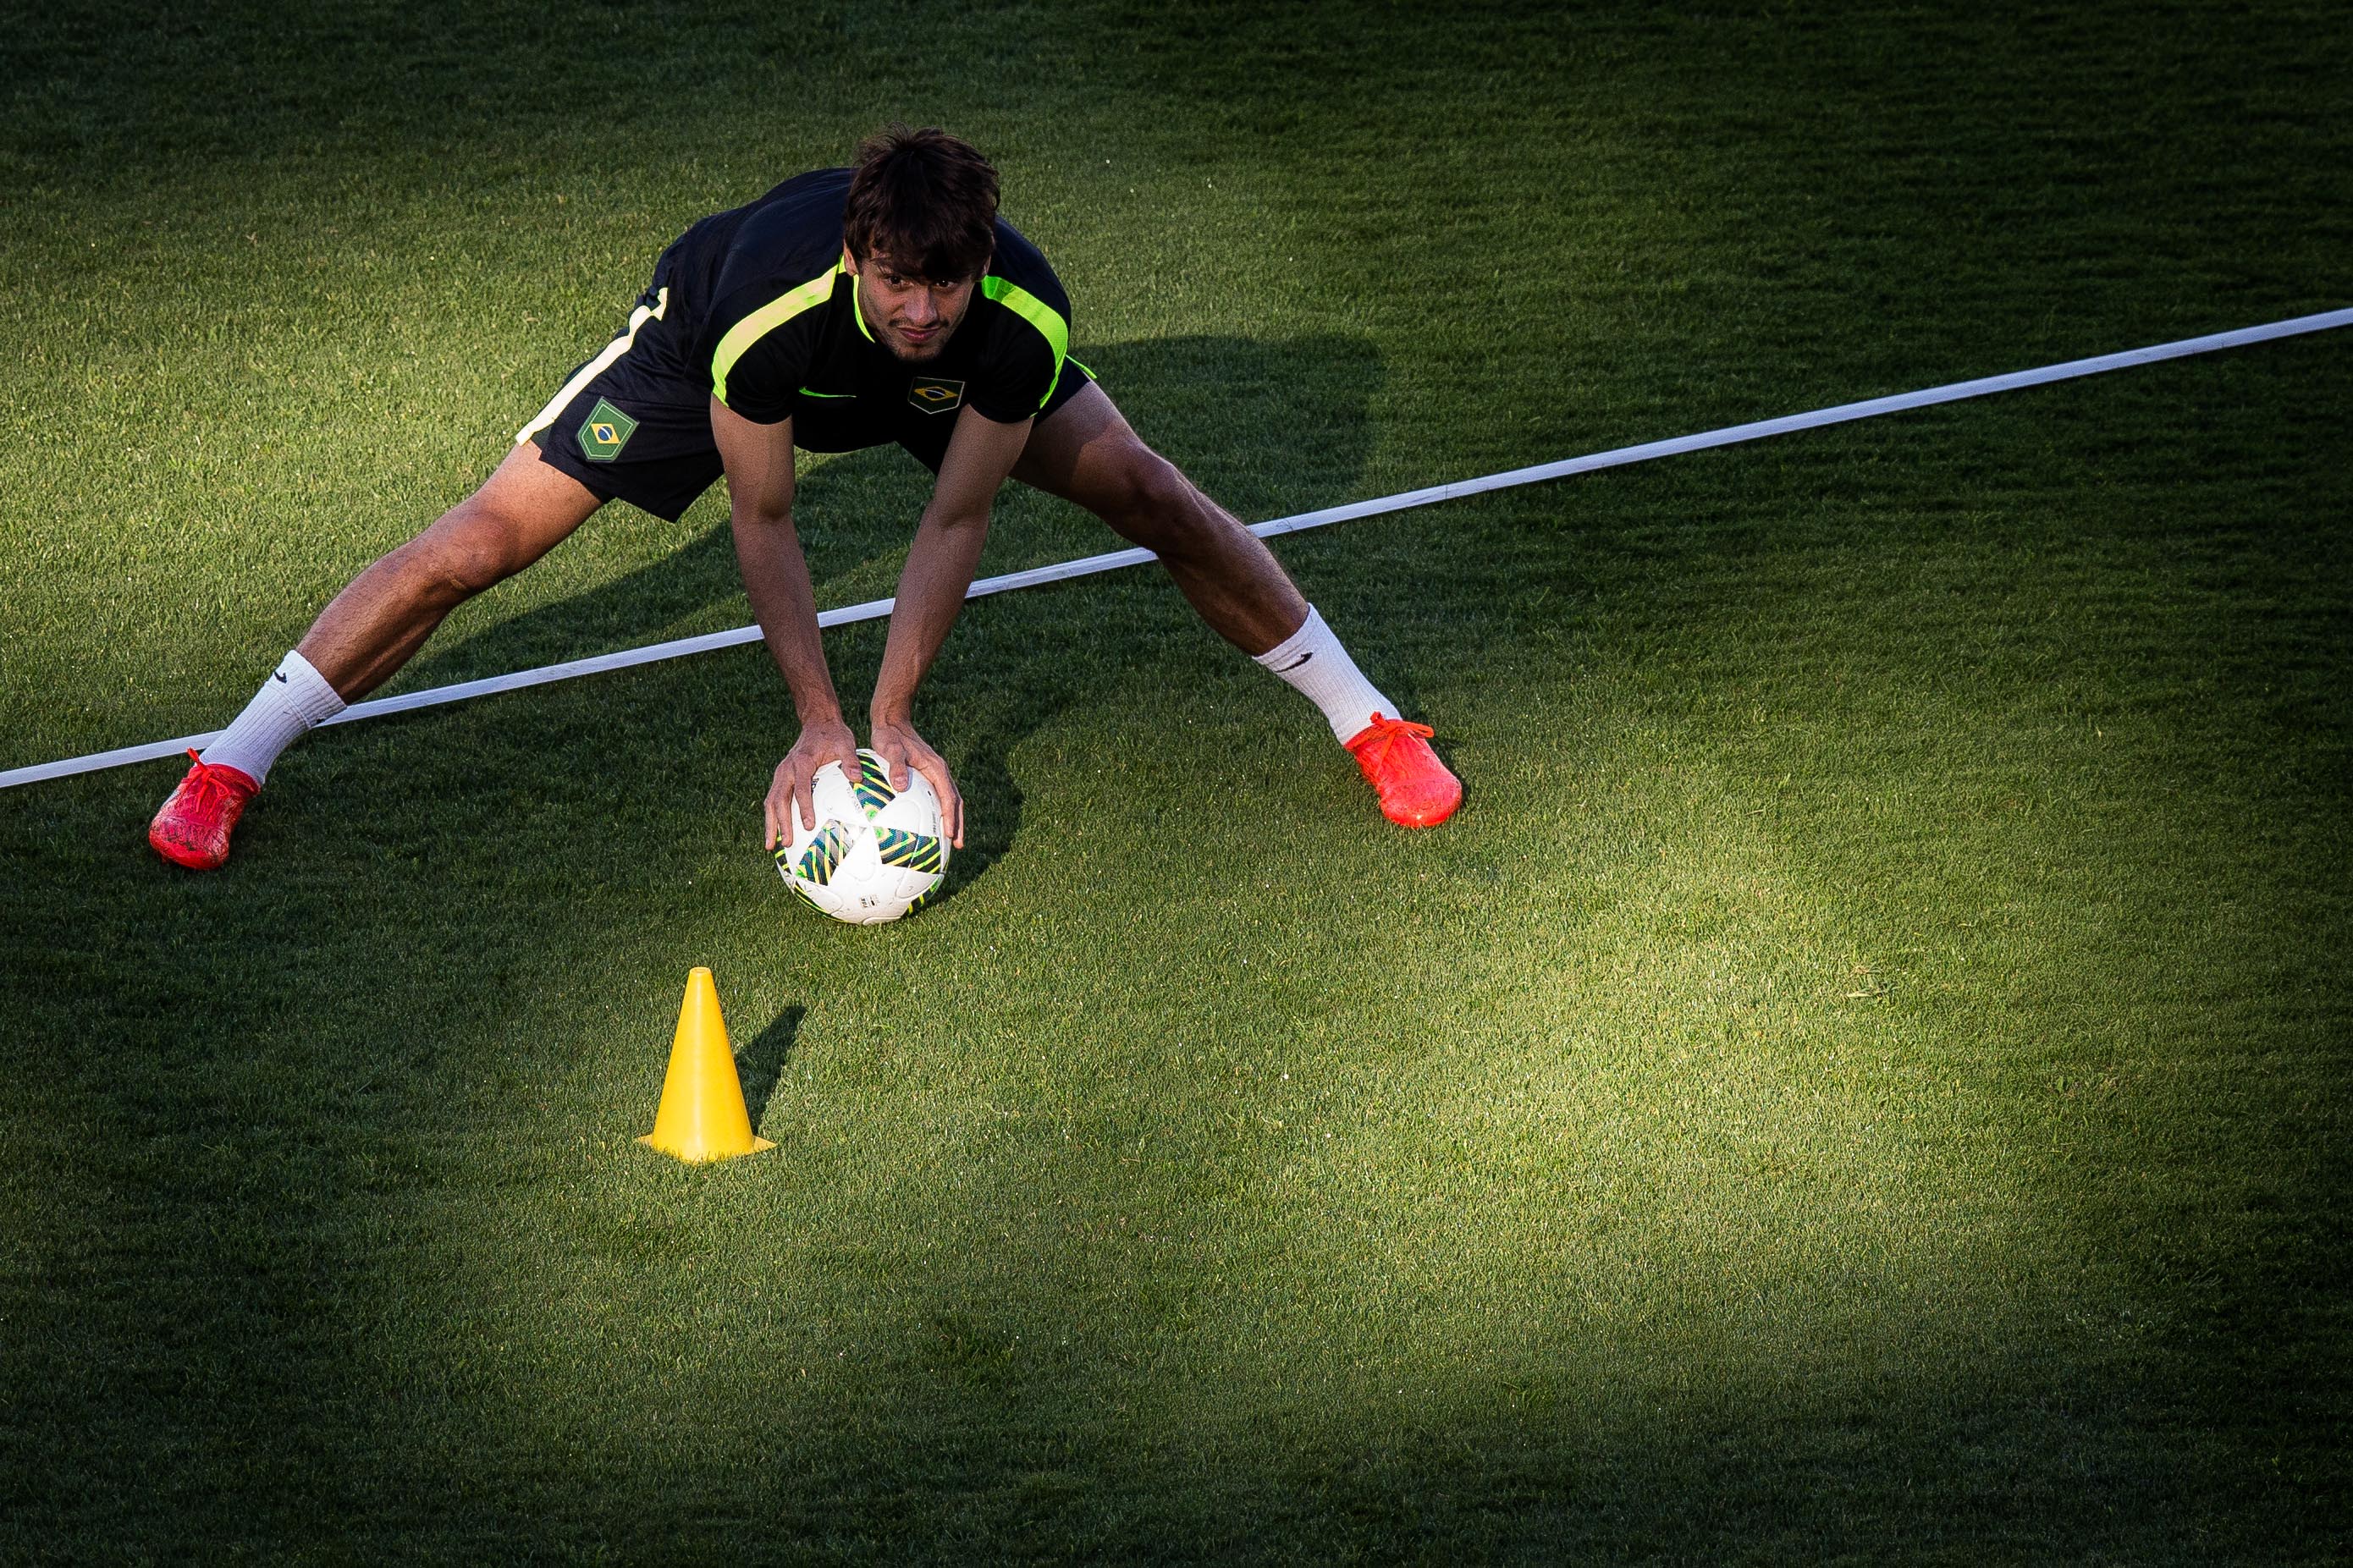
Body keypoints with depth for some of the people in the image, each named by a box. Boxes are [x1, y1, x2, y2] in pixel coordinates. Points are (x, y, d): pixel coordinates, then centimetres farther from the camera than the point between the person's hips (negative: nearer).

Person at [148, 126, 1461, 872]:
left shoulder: (1021, 318, -38)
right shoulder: (766, 297, -44)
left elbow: (958, 522, -24)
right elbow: (764, 522, -29)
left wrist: (895, 717, -25)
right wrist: (819, 723, -27)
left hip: (939, 396, 2)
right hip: (706, 347, -2)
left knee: (1153, 496, -6)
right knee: (482, 542, -12)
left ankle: (1366, 721, 15)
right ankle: (233, 765, 2)